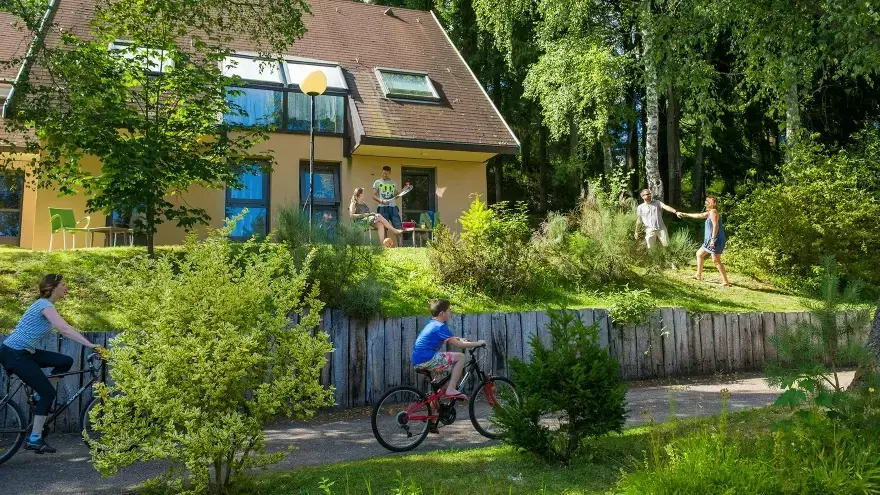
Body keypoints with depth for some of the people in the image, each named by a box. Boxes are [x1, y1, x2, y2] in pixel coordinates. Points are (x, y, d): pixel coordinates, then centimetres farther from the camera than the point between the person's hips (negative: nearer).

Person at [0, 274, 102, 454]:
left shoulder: (46, 305, 13)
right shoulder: (45, 304, -17)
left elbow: (65, 330, 13)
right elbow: (65, 329, -28)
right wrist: (90, 345, -32)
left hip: (24, 352, 9)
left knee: (66, 361, 2)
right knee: (48, 393, -7)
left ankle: (40, 396, 12)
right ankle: (34, 440, -1)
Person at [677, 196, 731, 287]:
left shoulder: (713, 212, -11)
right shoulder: (709, 212, 17)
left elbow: (716, 226, -21)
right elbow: (699, 215, 30)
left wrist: (713, 239, -26)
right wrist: (684, 214, 35)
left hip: (716, 240, -11)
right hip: (710, 240, 11)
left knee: (716, 260, -14)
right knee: (699, 254, 21)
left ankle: (726, 282, -14)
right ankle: (699, 275, 29)